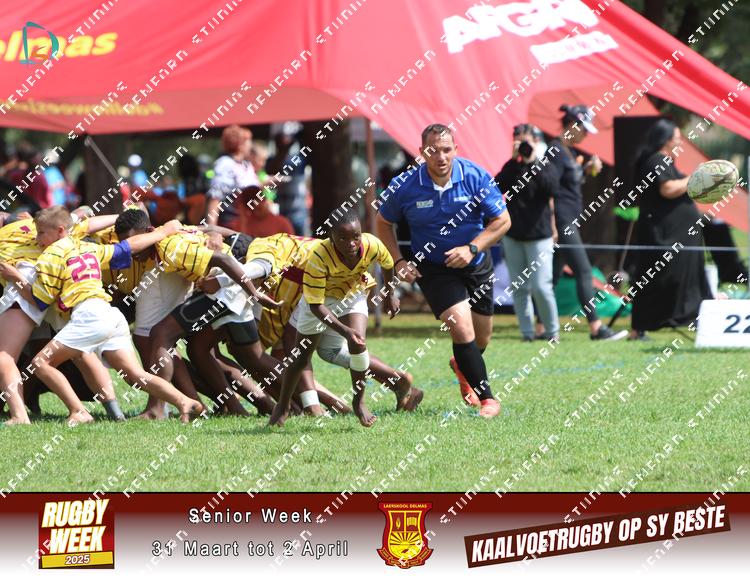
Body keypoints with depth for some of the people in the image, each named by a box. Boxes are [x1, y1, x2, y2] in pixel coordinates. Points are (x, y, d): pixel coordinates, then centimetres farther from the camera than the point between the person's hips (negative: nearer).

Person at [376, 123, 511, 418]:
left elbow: (502, 220, -9)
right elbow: (384, 222, 2)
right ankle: (486, 397, -10)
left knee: (481, 337, 15)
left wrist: (472, 248, -21)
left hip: (476, 264, 3)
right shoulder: (404, 187, -16)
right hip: (433, 269, -2)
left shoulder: (476, 177, -16)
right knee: (461, 328, -21)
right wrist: (399, 261, -9)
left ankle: (462, 366, 51)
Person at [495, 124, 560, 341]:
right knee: (519, 287, 5)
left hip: (538, 235, -4)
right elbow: (498, 186, -10)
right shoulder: (511, 167, 7)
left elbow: (549, 187, -21)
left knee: (541, 286, -10)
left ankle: (552, 330, 6)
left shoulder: (545, 168, -2)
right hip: (513, 235, 4)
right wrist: (514, 160, -14)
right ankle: (527, 331, 12)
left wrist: (532, 162, -24)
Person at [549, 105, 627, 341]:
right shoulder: (556, 152, -14)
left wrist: (587, 169, 10)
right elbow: (550, 190, -19)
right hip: (562, 220, -10)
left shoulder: (569, 151, 15)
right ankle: (595, 327, -10)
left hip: (568, 221, 10)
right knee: (583, 271, -9)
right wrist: (553, 227, -22)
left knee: (554, 274, 10)